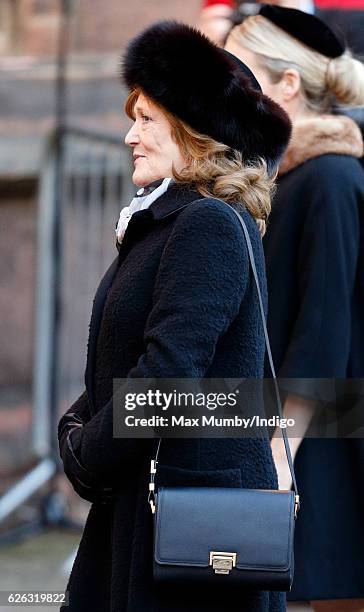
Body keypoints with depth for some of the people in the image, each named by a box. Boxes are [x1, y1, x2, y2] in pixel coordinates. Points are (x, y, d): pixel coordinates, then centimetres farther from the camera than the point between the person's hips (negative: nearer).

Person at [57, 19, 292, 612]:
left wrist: (86, 457, -12)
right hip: (138, 507, 9)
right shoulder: (158, 221, 15)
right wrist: (76, 428, 1)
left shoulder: (211, 225, -16)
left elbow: (169, 373, -23)